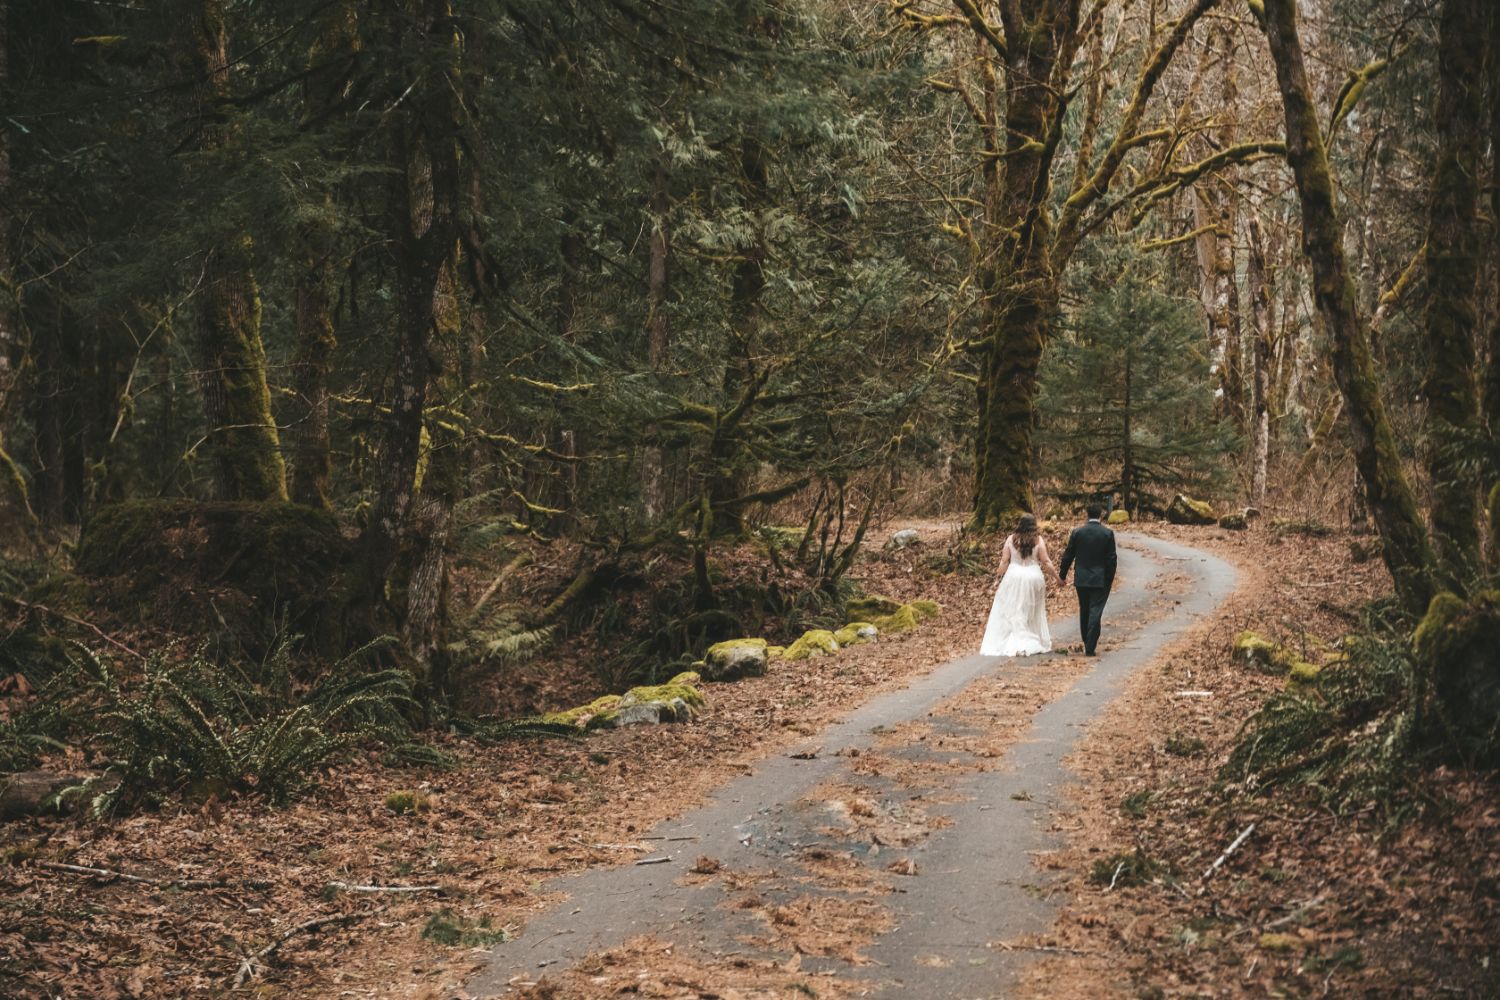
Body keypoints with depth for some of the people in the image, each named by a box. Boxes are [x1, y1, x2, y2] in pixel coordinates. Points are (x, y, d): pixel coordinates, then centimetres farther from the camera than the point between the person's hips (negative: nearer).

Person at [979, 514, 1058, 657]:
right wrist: (1056, 575, 4)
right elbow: (1045, 561, -5)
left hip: (1014, 577, 0)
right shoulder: (1038, 540, -4)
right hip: (1033, 577, 0)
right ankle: (1033, 643, 14)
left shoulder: (1011, 539, -3)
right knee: (1032, 613, 13)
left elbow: (1004, 561, -3)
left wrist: (998, 576, 5)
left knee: (1011, 612, 4)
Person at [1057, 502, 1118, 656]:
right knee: (1095, 612, -2)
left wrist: (1062, 575, 13)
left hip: (1081, 580, 2)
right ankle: (1090, 648, -7)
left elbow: (1068, 556, 2)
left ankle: (1087, 644, 24)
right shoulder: (1107, 533, -6)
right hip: (1100, 580, -2)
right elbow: (1111, 559, -5)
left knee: (1084, 612, 16)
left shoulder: (1077, 532, -2)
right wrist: (1110, 580, 5)